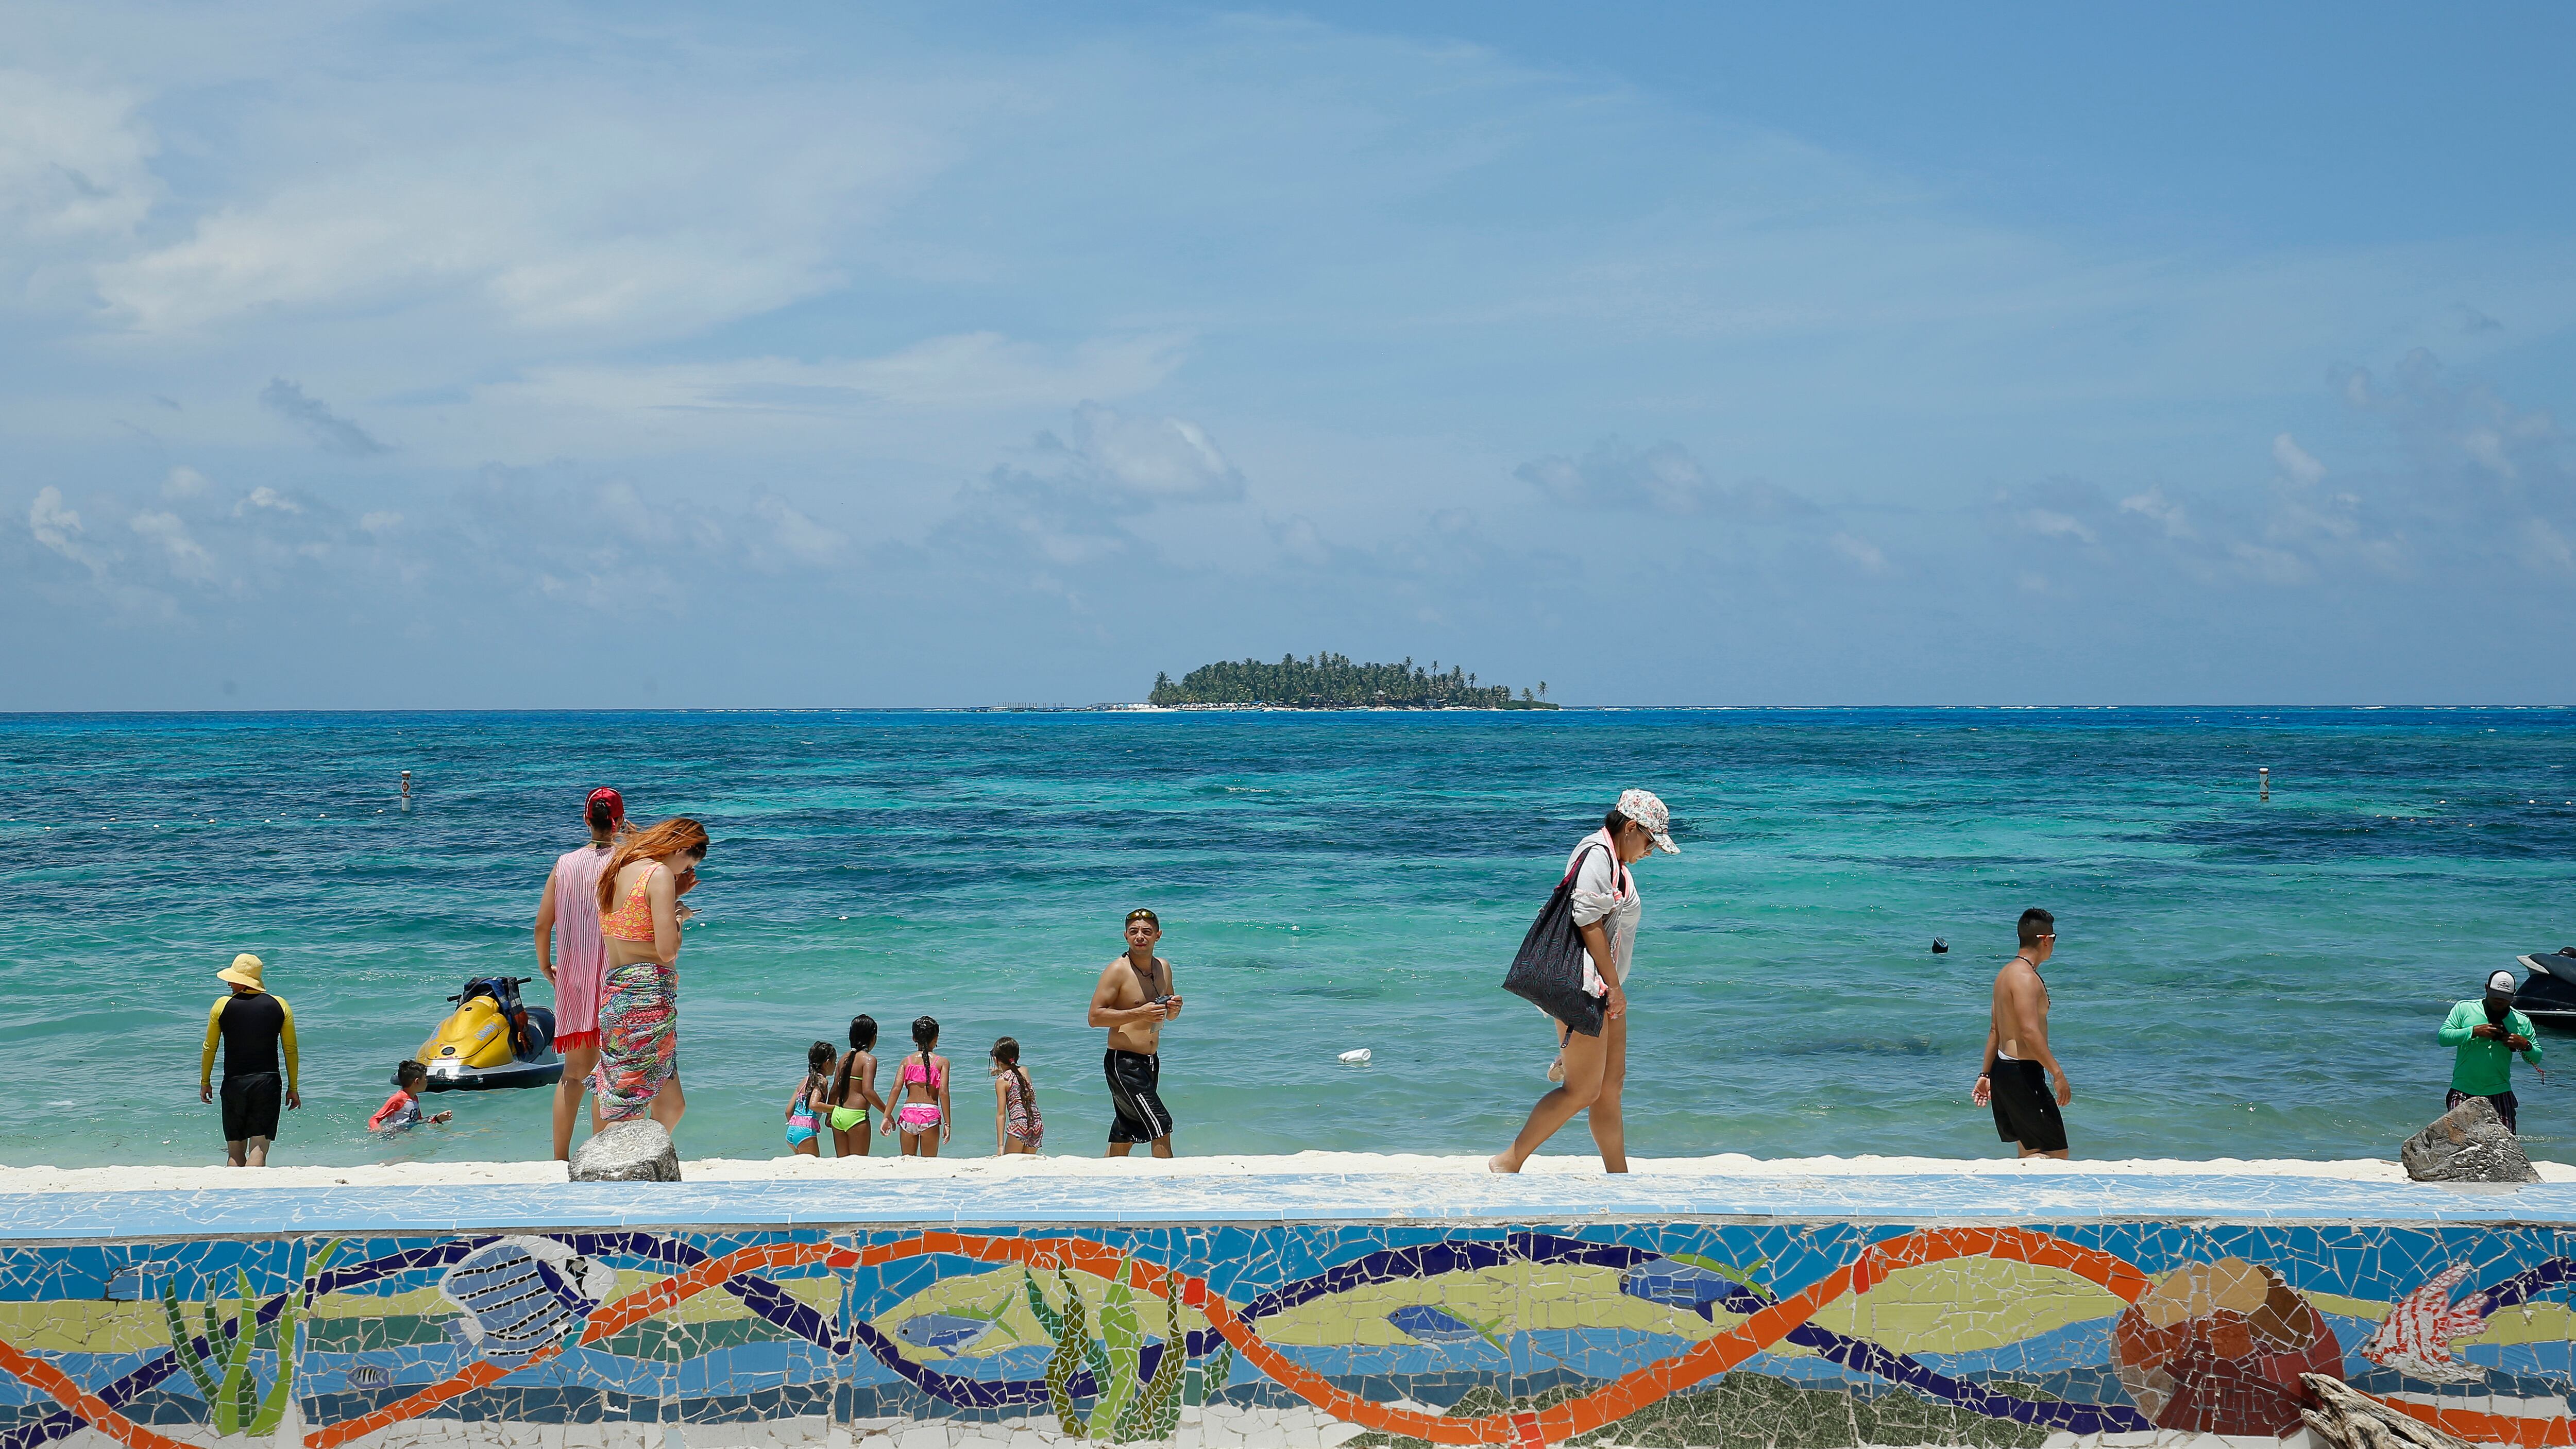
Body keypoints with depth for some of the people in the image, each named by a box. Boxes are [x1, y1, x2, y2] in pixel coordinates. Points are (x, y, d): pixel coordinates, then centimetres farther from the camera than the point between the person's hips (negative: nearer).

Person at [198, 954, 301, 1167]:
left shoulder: (222, 1005, -1)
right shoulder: (280, 1006, 2)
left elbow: (210, 1048, 5)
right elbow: (291, 1049, 5)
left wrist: (205, 1082, 18)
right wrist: (292, 1088, 13)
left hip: (234, 1084, 0)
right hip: (268, 1082, 0)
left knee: (235, 1153, 10)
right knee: (259, 1150, -5)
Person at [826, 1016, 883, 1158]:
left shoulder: (845, 1059, 11)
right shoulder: (869, 1059, -10)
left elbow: (834, 1091, 15)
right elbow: (868, 1091, -20)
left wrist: (830, 1114, 26)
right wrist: (887, 1112, -13)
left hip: (838, 1114, 7)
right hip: (856, 1116, -7)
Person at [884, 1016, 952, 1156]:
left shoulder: (907, 1061, 10)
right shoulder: (942, 1062, 3)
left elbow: (896, 1089, -1)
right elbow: (943, 1092, -6)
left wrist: (887, 1116, 1)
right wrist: (947, 1123, -4)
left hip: (908, 1113, 2)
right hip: (930, 1114, -2)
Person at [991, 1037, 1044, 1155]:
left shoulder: (1002, 1081, -1)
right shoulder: (1025, 1071, 13)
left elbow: (1001, 1114, -6)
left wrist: (1000, 1145, -8)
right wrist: (1002, 1071, 51)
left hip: (1019, 1125, -6)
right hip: (1038, 1124, 6)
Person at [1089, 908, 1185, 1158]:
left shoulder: (1164, 968, 10)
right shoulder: (1118, 970, -11)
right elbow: (1095, 1017, -16)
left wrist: (1174, 1008, -2)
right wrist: (1139, 1014, -25)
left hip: (1150, 1062, 7)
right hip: (1123, 1062, -7)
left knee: (1122, 1139, 12)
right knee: (1161, 1127, -13)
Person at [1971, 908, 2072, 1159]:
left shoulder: (2006, 973, 14)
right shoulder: (2026, 977, -17)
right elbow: (2030, 1033, -26)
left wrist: (1986, 1075, 23)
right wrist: (2058, 1074, -23)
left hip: (2003, 1069, 10)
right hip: (2022, 1073, -10)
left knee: (2030, 1152, 17)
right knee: (2056, 1154, -7)